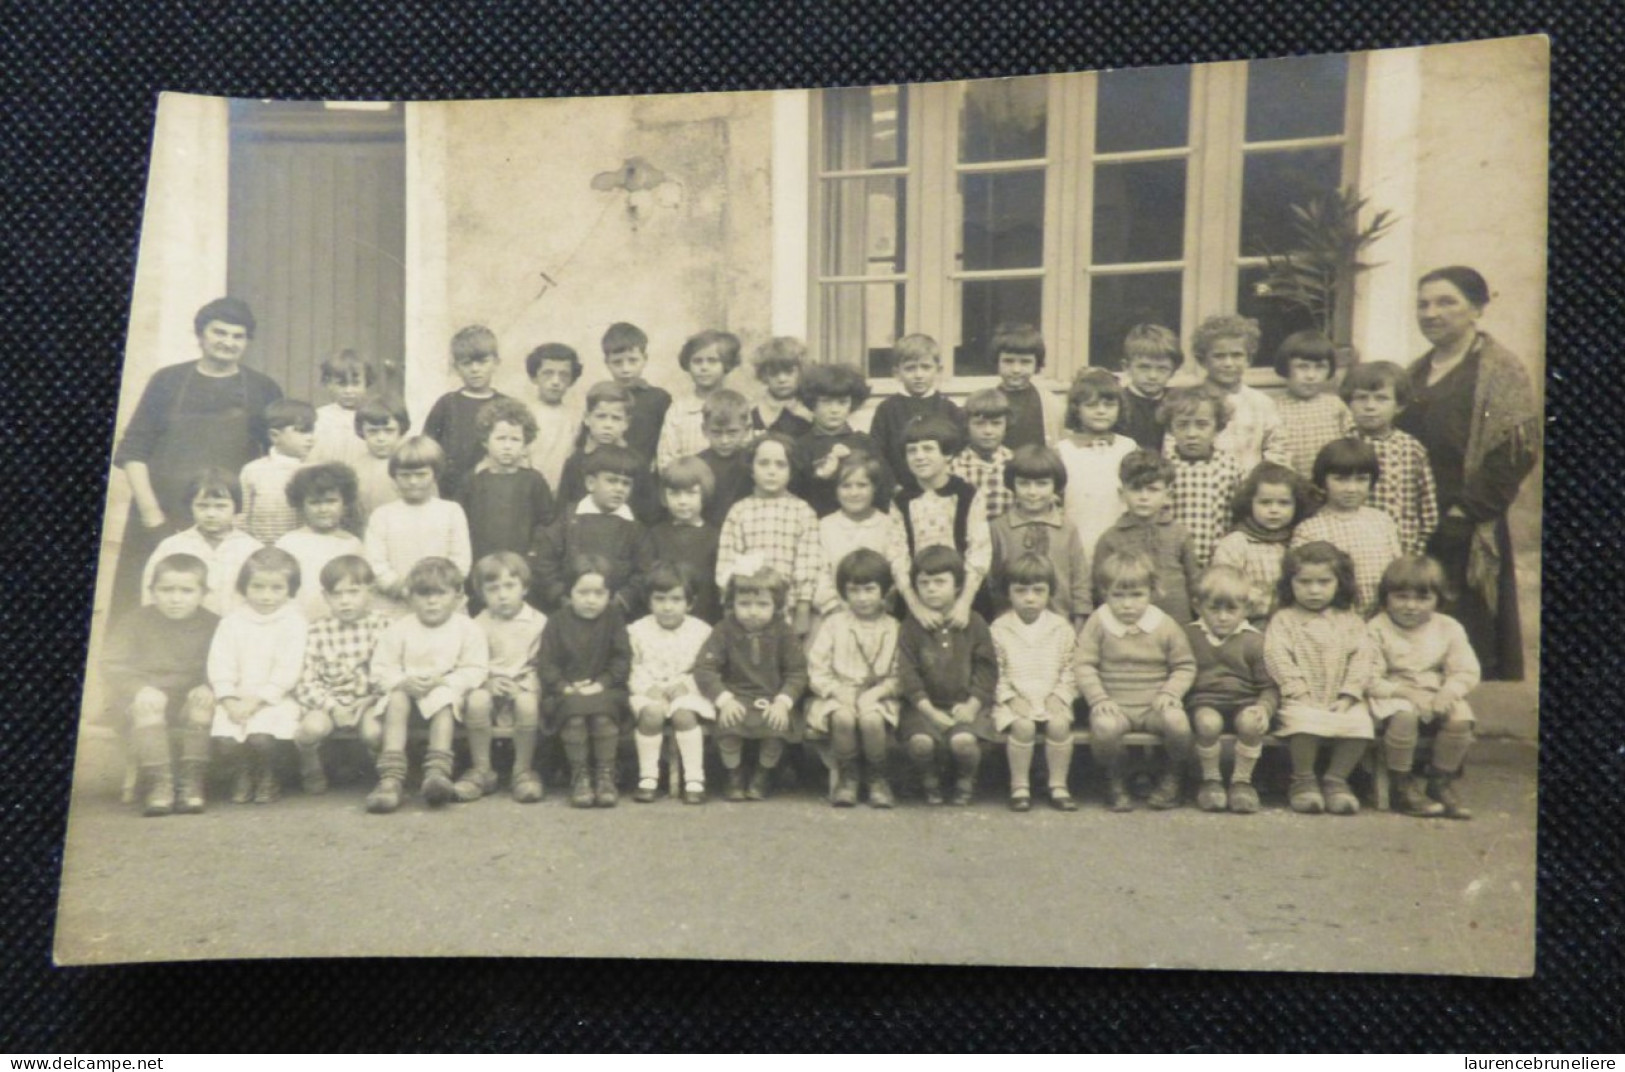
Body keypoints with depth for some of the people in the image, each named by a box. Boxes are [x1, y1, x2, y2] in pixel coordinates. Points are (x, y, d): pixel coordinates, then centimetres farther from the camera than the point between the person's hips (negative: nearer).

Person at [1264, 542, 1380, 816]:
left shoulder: (1350, 621, 16)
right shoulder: (1283, 620, 8)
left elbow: (1364, 659, 6)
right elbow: (1278, 659, -4)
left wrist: (1348, 696, -8)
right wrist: (1300, 694, -15)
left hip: (1341, 701, 3)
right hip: (1302, 702, -2)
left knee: (1359, 722, -28)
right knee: (1305, 721, -34)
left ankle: (1336, 779, -6)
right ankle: (1303, 780, -10)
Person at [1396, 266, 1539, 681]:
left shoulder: (1499, 371, -2)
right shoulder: (1416, 373, 18)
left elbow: (1517, 449, -11)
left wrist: (1469, 509, -15)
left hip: (1465, 534, -6)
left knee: (1466, 638, -6)